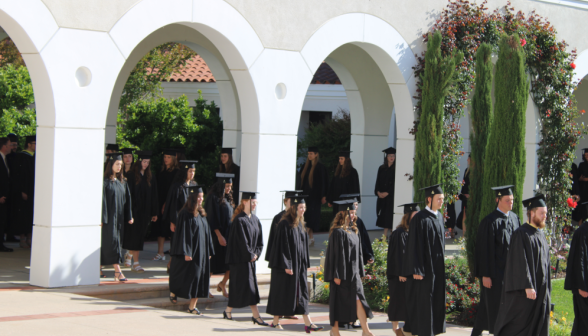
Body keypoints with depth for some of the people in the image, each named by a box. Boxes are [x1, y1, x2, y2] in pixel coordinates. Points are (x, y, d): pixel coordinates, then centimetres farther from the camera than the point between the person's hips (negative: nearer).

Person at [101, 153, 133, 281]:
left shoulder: (122, 182, 11)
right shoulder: (105, 181, -8)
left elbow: (127, 199, 13)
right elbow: (102, 199, -12)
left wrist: (129, 216, 9)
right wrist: (101, 217, -16)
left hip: (119, 217, 7)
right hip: (108, 217, -7)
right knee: (112, 240, -10)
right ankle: (117, 271, -16)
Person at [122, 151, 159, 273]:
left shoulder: (150, 178, 9)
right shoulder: (131, 176, -5)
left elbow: (153, 196, 11)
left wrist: (154, 213, 7)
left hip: (145, 211, 5)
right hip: (134, 211, -5)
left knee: (140, 235, 11)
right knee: (135, 235, -6)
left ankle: (129, 254, 35)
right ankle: (136, 263, -5)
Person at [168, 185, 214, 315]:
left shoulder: (202, 214, 11)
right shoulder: (185, 214, -12)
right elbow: (183, 234, -15)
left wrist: (209, 251, 12)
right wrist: (185, 252, -19)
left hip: (201, 252, 7)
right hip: (190, 251, -7)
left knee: (200, 276, 3)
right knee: (189, 276, 0)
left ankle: (192, 306, 7)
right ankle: (173, 291, 28)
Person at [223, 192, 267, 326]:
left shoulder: (255, 219, 11)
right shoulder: (239, 220, -15)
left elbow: (260, 239, 13)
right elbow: (242, 241, -17)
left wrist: (256, 253, 0)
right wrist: (250, 255, -11)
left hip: (251, 258, 8)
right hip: (240, 258, -8)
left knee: (251, 286, 8)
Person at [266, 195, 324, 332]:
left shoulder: (300, 224, 12)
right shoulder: (285, 224, -13)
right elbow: (282, 245, -17)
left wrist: (305, 263, 14)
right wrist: (286, 265, -20)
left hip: (299, 264, 8)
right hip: (287, 263, -8)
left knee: (302, 292, 3)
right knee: (282, 291, 1)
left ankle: (308, 323, -1)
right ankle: (276, 321, 13)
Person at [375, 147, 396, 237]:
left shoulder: (395, 169, -3)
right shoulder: (382, 169, 11)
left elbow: (395, 183, -8)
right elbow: (378, 182, 11)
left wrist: (387, 193, -14)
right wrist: (378, 192, -5)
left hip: (391, 196, -5)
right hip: (382, 195, 5)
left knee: (389, 216, -8)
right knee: (383, 216, 4)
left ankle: (385, 235, -10)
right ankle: (385, 235, 6)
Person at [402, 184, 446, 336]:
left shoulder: (439, 216, 10)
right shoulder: (420, 218, -14)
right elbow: (414, 245, -16)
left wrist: (442, 262, 19)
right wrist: (416, 270, -19)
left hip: (438, 266, 8)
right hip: (425, 266, -8)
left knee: (437, 299, 10)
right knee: (424, 300, -4)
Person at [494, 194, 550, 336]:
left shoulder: (540, 234, 12)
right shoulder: (522, 234, -14)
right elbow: (521, 263, -19)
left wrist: (546, 288, 17)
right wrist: (527, 286, -23)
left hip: (541, 288, 8)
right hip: (524, 290, -8)